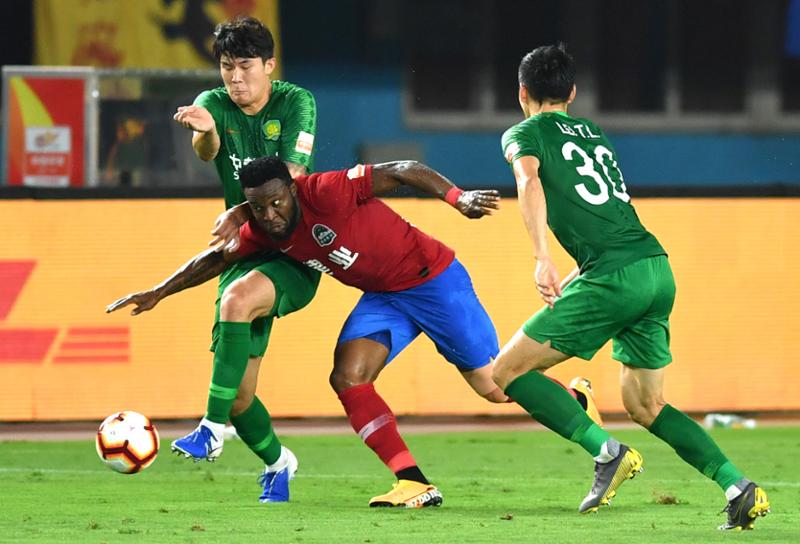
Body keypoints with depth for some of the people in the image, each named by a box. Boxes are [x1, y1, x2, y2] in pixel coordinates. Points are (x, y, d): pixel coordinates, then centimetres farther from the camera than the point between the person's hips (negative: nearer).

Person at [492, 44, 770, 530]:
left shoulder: (526, 133, 6)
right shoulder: (594, 134, 27)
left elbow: (530, 182, -16)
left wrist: (543, 259, -25)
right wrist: (570, 283, 33)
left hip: (615, 277, -7)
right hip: (658, 268, 7)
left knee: (508, 371, 0)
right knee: (645, 405, 17)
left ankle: (607, 452, -13)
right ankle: (739, 486, 1)